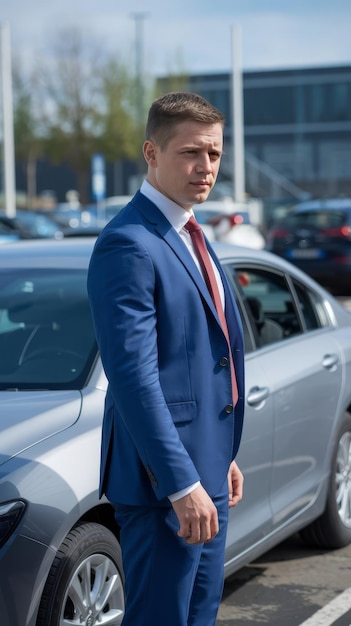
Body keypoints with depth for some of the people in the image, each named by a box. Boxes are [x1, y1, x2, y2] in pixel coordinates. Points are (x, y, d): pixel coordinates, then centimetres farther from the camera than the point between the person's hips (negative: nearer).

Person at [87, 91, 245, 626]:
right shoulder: (128, 245, -17)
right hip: (163, 479, -10)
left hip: (204, 469, 10)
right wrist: (181, 484, -25)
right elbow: (133, 376, -23)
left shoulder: (188, 238, 14)